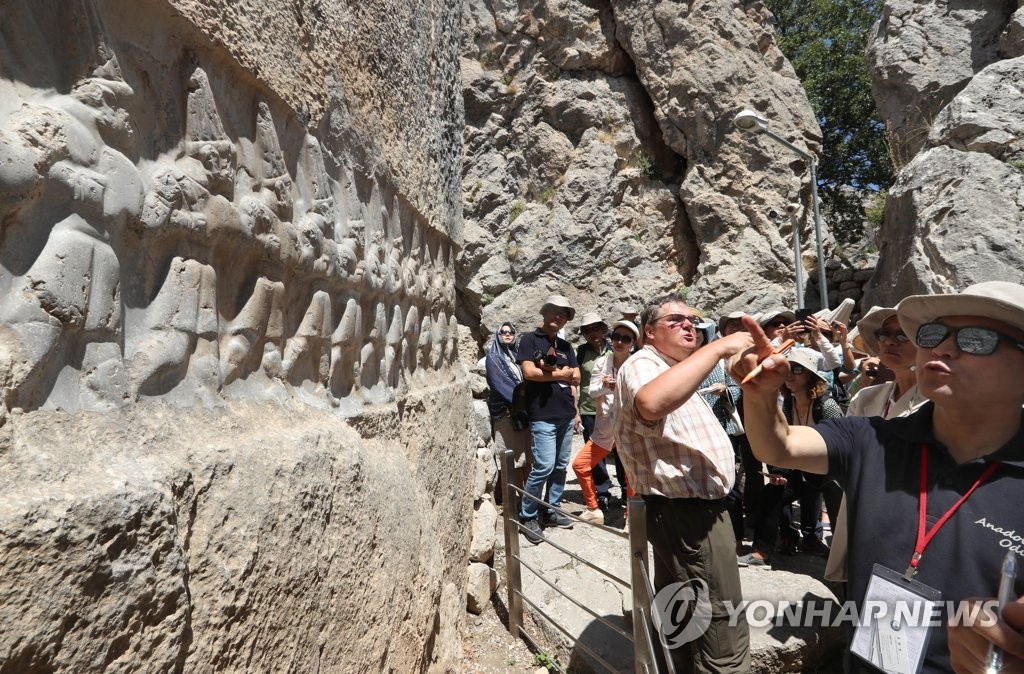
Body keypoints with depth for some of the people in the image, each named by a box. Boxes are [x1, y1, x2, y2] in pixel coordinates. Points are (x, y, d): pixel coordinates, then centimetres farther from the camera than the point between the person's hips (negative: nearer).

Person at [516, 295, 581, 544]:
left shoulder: (565, 346, 17)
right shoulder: (530, 340, -1)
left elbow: (576, 377, 10)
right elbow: (529, 372, -15)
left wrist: (553, 370, -8)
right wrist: (560, 374, -5)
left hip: (566, 414, 7)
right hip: (543, 415, -7)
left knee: (561, 466, 10)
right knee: (544, 466, -10)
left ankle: (552, 511, 23)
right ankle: (527, 517, 3)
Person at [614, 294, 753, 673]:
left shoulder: (676, 371, 19)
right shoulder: (642, 365, -16)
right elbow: (652, 404, -43)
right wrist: (718, 348, -37)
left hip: (684, 510, 11)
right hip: (688, 513, -11)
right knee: (724, 636, -6)